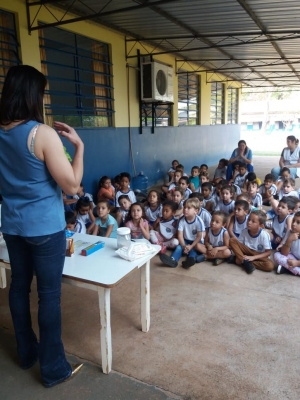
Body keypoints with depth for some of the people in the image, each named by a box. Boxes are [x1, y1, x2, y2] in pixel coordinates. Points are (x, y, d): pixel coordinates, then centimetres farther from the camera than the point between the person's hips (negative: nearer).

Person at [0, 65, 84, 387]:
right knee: (49, 294, 4)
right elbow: (72, 185, -18)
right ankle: (53, 369, 21)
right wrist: (79, 145, -9)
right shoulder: (42, 134, -19)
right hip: (45, 227, -7)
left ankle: (27, 352, 38)